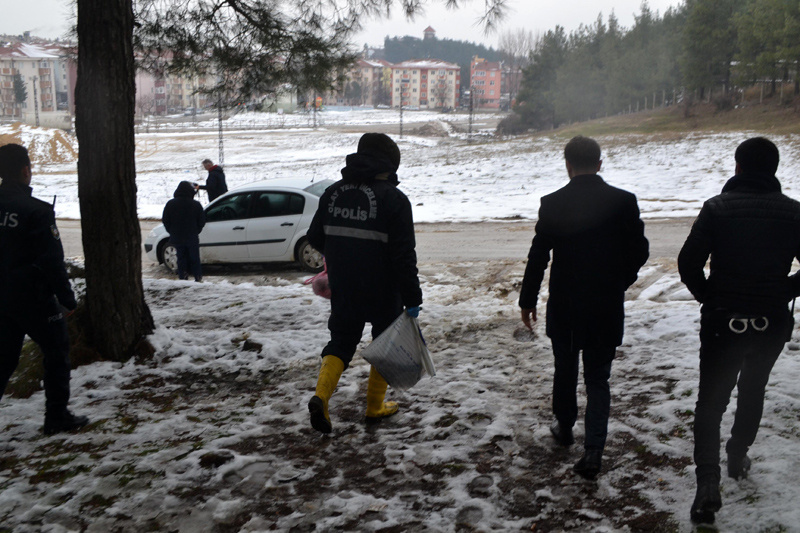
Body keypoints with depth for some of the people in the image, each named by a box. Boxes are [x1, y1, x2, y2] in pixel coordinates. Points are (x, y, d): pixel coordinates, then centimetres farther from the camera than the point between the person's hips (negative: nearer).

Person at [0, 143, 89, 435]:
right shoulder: (37, 211, -18)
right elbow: (52, 261, -18)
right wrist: (67, 298, -10)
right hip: (34, 298, -6)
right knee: (57, 352, 9)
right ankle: (57, 417, 13)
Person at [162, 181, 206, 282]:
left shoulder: (170, 204, -6)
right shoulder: (196, 204, -10)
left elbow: (165, 220, 1)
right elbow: (202, 221, -3)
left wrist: (172, 233, 14)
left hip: (177, 238, 1)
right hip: (192, 238, -1)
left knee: (181, 258, 12)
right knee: (194, 258, 11)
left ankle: (182, 277, 13)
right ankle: (198, 276, 14)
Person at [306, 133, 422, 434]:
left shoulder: (333, 192, 4)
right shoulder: (393, 199, -13)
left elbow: (315, 237, 13)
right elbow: (403, 255, -17)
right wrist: (412, 298, -13)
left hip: (342, 288, 4)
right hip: (382, 291, -4)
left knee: (341, 341, 15)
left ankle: (321, 396, -7)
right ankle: (375, 406, 23)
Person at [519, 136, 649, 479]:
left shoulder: (553, 203, -9)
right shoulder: (623, 201, -6)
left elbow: (538, 256, -7)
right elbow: (640, 251, -1)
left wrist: (528, 300, 4)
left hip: (564, 307, 0)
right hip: (607, 307, 0)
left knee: (565, 369, 20)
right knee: (598, 378, 8)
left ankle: (564, 427, 39)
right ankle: (593, 451, 0)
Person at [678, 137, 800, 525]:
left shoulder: (717, 207, -9)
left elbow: (688, 263, -14)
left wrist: (709, 297, 1)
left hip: (722, 322, -2)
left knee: (710, 400, 6)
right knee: (753, 391, 26)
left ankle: (708, 482, -7)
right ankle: (738, 456, 40)